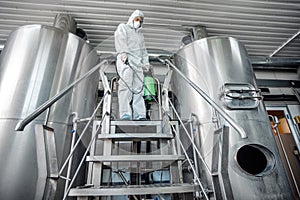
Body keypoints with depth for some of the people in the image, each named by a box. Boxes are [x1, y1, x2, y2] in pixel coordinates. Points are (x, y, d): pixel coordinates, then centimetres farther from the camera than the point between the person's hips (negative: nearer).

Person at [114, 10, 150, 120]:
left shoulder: (140, 35, 37)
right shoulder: (123, 27, 21)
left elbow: (143, 50, 27)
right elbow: (120, 40, 0)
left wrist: (146, 62, 9)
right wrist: (123, 52, -18)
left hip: (138, 62, 5)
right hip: (125, 59, -5)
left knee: (138, 88, -9)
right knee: (126, 84, -21)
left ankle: (139, 115, -15)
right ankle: (125, 114, -26)